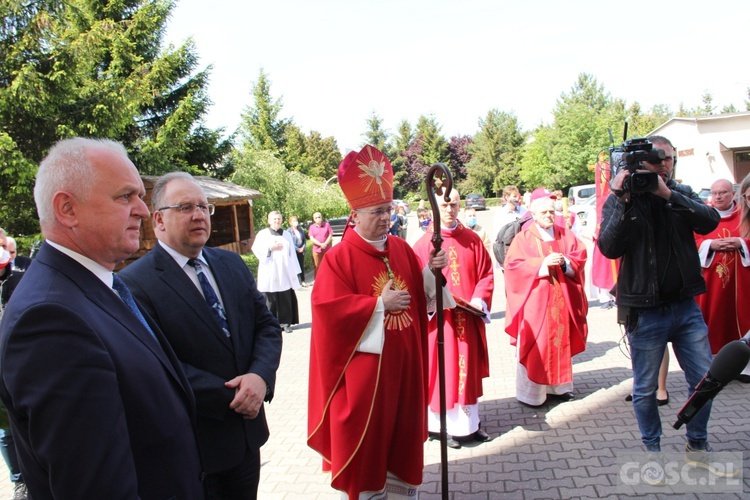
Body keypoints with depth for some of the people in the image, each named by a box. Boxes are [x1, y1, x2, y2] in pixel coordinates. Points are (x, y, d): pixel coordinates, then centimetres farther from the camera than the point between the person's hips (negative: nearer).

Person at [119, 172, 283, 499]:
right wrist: (229, 396, -20)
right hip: (190, 446, -6)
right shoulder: (135, 283, -15)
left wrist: (260, 377, -15)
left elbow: (267, 325, 3)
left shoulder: (232, 264, 5)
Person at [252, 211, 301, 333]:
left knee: (285, 300, 0)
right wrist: (270, 248, -13)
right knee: (270, 300, -1)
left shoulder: (286, 235, 13)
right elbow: (256, 250, -2)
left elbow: (292, 254, 10)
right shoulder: (262, 234, 7)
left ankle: (285, 323, 8)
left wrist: (294, 272, 5)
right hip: (269, 275, -2)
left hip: (285, 274, 2)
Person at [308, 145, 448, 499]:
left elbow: (419, 294, 12)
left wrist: (431, 272, -8)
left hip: (403, 360, 6)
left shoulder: (401, 248, 7)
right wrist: (380, 304, -17)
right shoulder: (338, 258, -10)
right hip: (364, 363, -5)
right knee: (366, 437, 6)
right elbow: (329, 308, -18)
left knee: (403, 432, 16)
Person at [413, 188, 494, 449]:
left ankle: (471, 422, 27)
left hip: (469, 317, 3)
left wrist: (479, 299, -10)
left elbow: (486, 273, 5)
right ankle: (450, 426, 17)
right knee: (444, 370, 4)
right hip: (440, 318, -3)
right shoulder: (424, 244, -4)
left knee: (469, 368, 13)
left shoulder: (472, 240, 5)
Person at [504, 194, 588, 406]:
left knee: (561, 342, 11)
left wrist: (565, 262, -16)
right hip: (535, 301, -4)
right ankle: (531, 392, 4)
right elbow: (513, 264, -12)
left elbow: (580, 256, 4)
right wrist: (542, 263, -20)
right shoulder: (523, 238, -2)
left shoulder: (566, 235, 10)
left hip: (562, 300, 4)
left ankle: (560, 385, 24)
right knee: (535, 345, -2)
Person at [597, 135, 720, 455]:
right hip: (645, 311, -3)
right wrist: (622, 201, -24)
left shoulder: (682, 194, 7)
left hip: (685, 306, 4)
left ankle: (697, 444, 32)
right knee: (645, 389, 8)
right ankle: (652, 449, 28)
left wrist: (668, 194, -22)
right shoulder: (621, 200, -4)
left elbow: (709, 221, -13)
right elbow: (609, 248, -18)